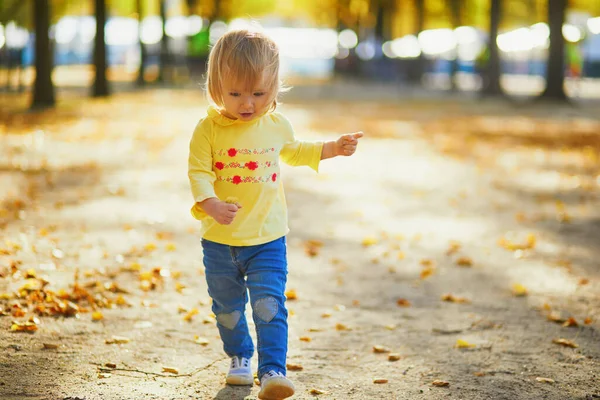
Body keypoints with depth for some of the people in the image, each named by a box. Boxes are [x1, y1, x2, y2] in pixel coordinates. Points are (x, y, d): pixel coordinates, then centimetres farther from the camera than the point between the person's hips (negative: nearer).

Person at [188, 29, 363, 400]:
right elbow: (198, 172, -15)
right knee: (227, 308, 16)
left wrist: (333, 148, 17)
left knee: (270, 305, -11)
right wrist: (211, 203, -34)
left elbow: (293, 151, 23)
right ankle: (240, 357, 38)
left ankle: (273, 369, -8)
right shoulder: (209, 129, -10)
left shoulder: (277, 124, 1)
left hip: (267, 239, 0)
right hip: (220, 240, 0)